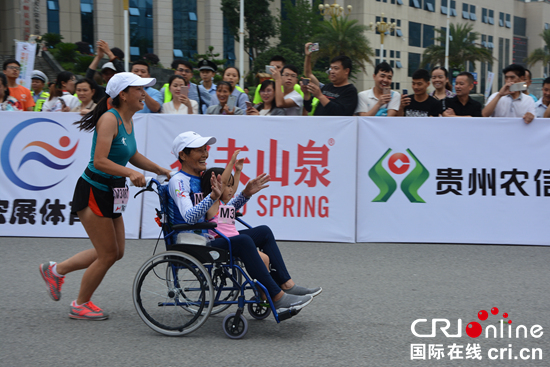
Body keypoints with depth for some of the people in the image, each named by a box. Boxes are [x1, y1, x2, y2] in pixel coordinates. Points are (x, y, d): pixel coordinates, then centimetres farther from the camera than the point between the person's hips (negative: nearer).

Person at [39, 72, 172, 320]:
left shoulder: (128, 121, 8)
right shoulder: (109, 119, -20)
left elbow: (132, 156, 22)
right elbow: (99, 161, -29)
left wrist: (162, 171, 18)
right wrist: (130, 173, -38)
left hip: (111, 194, 9)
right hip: (93, 191, -9)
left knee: (115, 252, 15)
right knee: (109, 254, -2)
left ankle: (56, 270, 30)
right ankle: (80, 306, 19)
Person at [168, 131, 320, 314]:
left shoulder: (203, 178, 15)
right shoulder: (178, 181, -11)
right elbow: (189, 217, -27)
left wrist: (246, 194, 9)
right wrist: (213, 196, -39)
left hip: (209, 237, 10)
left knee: (264, 232, 4)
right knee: (243, 241, -30)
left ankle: (287, 285, -3)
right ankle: (277, 298, -29)